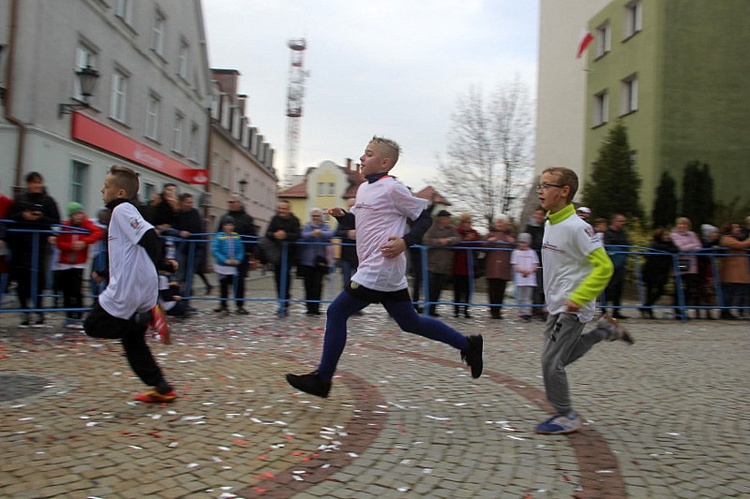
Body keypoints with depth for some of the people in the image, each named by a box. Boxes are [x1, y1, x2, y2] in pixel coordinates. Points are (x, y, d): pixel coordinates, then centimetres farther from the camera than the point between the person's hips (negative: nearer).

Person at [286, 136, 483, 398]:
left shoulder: (392, 188, -10)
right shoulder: (363, 189, 15)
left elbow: (424, 218, -6)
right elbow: (360, 220, 28)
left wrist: (405, 241, -19)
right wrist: (342, 215, 8)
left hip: (379, 270, -9)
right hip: (385, 273, 9)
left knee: (336, 312, -5)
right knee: (410, 322, 14)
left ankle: (322, 379, 5)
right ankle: (467, 344, 23)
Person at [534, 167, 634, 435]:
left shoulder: (576, 227, -19)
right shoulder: (550, 223, 7)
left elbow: (603, 266, -21)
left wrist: (578, 298, -24)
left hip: (572, 308, -9)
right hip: (556, 306, 9)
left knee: (551, 362, -7)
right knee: (558, 359, 15)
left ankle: (566, 417, 11)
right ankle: (604, 329, 27)